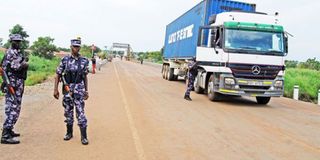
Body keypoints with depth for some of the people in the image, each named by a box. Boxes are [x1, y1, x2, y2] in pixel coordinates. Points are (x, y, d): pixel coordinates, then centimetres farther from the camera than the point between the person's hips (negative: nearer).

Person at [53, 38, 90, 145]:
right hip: (67, 89, 1)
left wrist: (86, 91, 9)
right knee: (68, 112, 12)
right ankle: (69, 133, 28)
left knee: (80, 112, -4)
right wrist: (56, 89, -5)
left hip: (79, 89, -1)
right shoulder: (65, 60, -1)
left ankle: (84, 136, 0)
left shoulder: (84, 61, 2)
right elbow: (58, 75, 2)